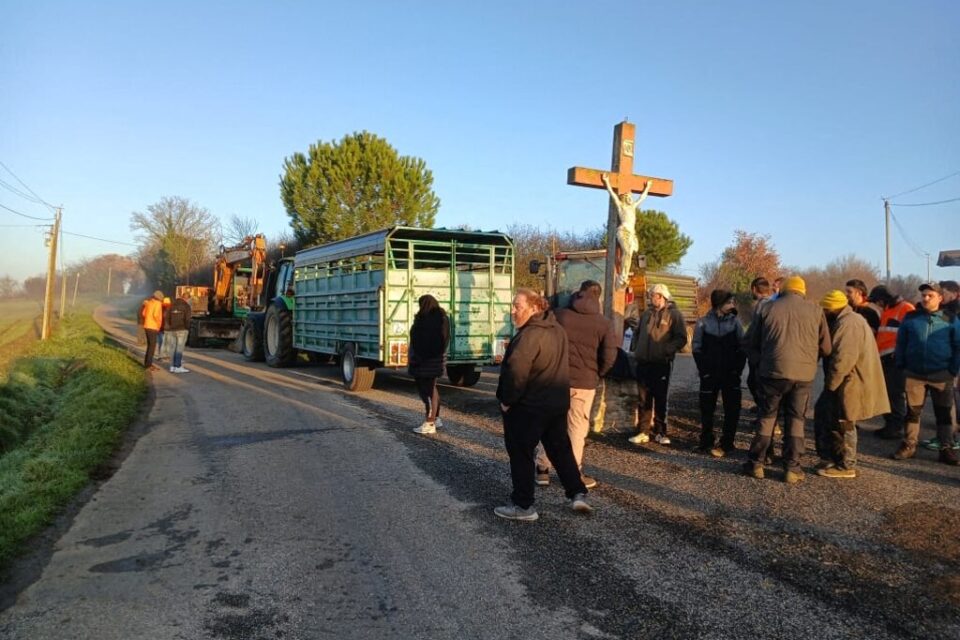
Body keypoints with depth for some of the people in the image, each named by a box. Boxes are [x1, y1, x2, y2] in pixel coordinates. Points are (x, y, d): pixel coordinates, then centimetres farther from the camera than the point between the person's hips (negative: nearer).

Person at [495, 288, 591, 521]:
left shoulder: (530, 335, -21)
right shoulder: (557, 329, 8)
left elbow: (515, 371, -28)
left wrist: (507, 400, -17)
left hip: (527, 406, -8)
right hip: (557, 403, 9)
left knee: (521, 454, 5)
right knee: (560, 449, 20)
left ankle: (523, 506, 13)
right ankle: (578, 494, 19)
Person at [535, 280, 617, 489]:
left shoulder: (559, 315, -2)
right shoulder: (603, 323, -2)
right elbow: (610, 356, -7)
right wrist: (596, 374, 10)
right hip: (584, 382, 0)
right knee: (577, 428, 8)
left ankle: (542, 469, 15)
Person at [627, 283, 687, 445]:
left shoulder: (674, 314, -3)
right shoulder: (646, 314, 14)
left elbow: (681, 339, -8)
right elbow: (637, 333, 25)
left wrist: (666, 350, -18)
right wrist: (637, 349, 10)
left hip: (662, 364, -5)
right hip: (643, 363, 5)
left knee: (660, 399, 4)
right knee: (643, 399, 6)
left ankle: (660, 432, 13)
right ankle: (643, 432, 11)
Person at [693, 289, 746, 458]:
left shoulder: (735, 322, 4)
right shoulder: (703, 323, 1)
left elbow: (742, 348, 2)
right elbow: (697, 349, 1)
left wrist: (737, 370, -7)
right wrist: (704, 370, -7)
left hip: (731, 374, 1)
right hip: (709, 374, -1)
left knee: (732, 410, 0)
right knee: (707, 410, 6)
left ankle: (726, 444, 10)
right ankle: (706, 442, 19)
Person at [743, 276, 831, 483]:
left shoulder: (768, 308, 5)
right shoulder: (816, 310, 5)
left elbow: (754, 344, 11)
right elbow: (826, 348, 8)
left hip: (774, 370, 0)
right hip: (804, 373, 0)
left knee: (767, 416, 11)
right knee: (796, 419, 10)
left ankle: (756, 463, 13)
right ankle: (791, 468, 10)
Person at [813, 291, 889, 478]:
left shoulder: (848, 323, -20)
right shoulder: (846, 320, 15)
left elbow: (844, 359, -26)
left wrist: (830, 384, -18)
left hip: (851, 384, -10)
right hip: (847, 382, 10)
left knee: (842, 424, 0)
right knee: (824, 414, 15)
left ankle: (846, 466, 13)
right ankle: (830, 458, 23)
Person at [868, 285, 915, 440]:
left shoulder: (906, 309, -10)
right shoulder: (885, 311, 20)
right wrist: (878, 352, 20)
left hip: (896, 359, -9)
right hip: (885, 358, 9)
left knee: (896, 394, -5)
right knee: (886, 393, 12)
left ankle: (897, 428, 2)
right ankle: (889, 425, 20)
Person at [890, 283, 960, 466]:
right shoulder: (910, 318, 3)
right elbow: (901, 343, 8)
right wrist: (901, 365, 2)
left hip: (941, 375, -1)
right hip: (914, 374, 1)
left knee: (944, 413, 6)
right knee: (912, 411, 7)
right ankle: (909, 445, 17)